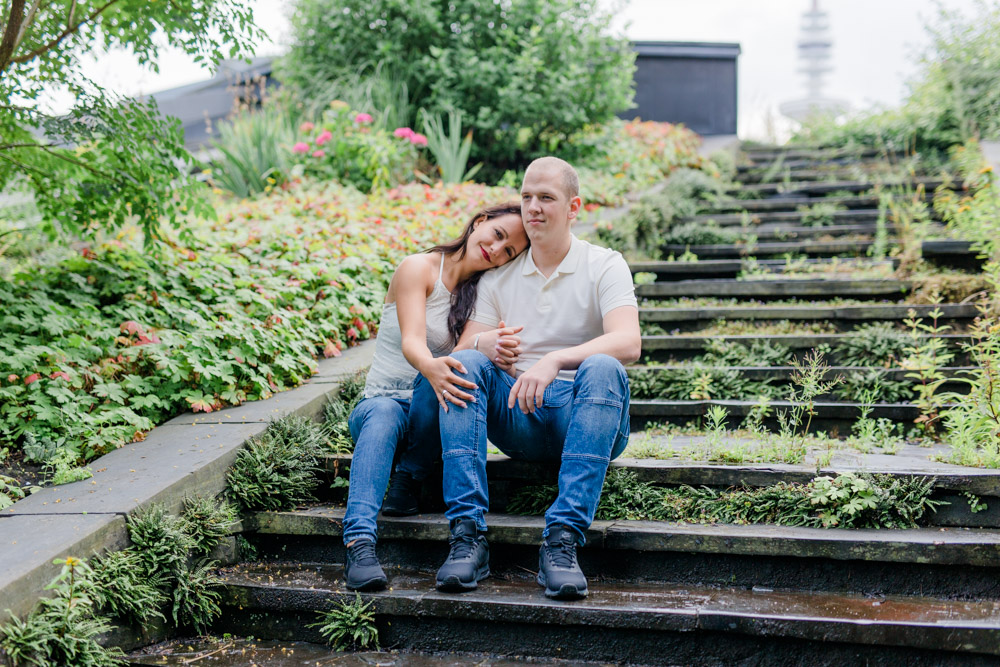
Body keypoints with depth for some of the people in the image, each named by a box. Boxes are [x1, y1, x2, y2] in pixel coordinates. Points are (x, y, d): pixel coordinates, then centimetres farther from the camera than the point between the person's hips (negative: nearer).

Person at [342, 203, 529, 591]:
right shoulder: (419, 269, -5)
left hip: (433, 414, 3)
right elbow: (411, 342, -21)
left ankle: (407, 482, -16)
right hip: (383, 402, -2)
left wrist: (501, 351, -29)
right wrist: (430, 367, -45)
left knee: (449, 378, -32)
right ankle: (360, 545, -50)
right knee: (383, 412, -38)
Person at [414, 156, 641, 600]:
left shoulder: (604, 266, 2)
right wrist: (481, 345, -21)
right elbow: (463, 349, 5)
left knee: (603, 368, -34)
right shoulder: (499, 276, 14)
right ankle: (468, 535, -31)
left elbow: (628, 343, -16)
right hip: (517, 417, 3)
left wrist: (555, 360, -32)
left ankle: (562, 540, -40)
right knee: (466, 364, -23)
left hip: (584, 414, -3)